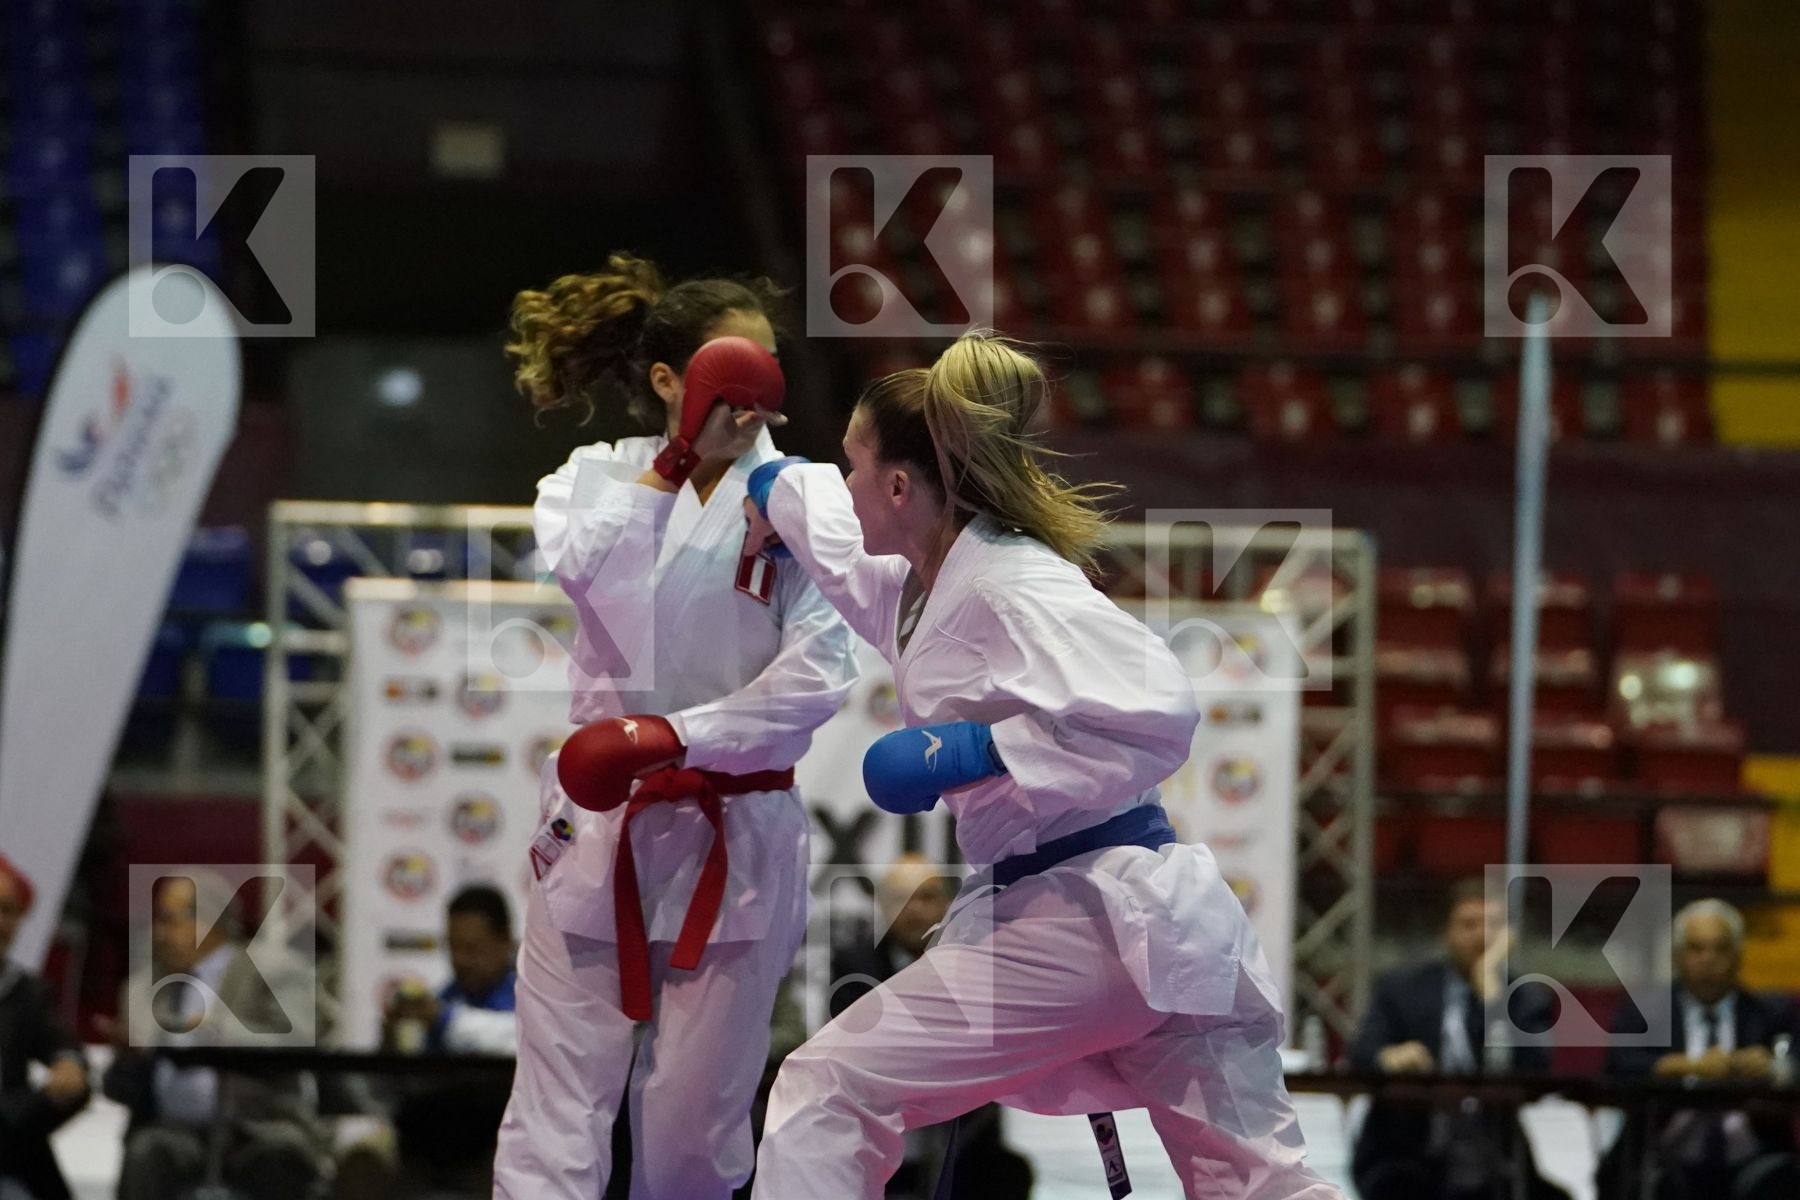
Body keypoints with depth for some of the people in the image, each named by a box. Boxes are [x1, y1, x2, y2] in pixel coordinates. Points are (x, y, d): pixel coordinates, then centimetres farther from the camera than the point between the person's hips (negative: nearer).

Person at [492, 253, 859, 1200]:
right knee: (558, 1114, -3)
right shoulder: (594, 477, 3)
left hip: (734, 841, -1)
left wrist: (671, 739, -20)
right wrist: (675, 463, -25)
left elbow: (819, 672, -13)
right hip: (598, 829, 1)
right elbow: (586, 569, -19)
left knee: (695, 1123, 6)